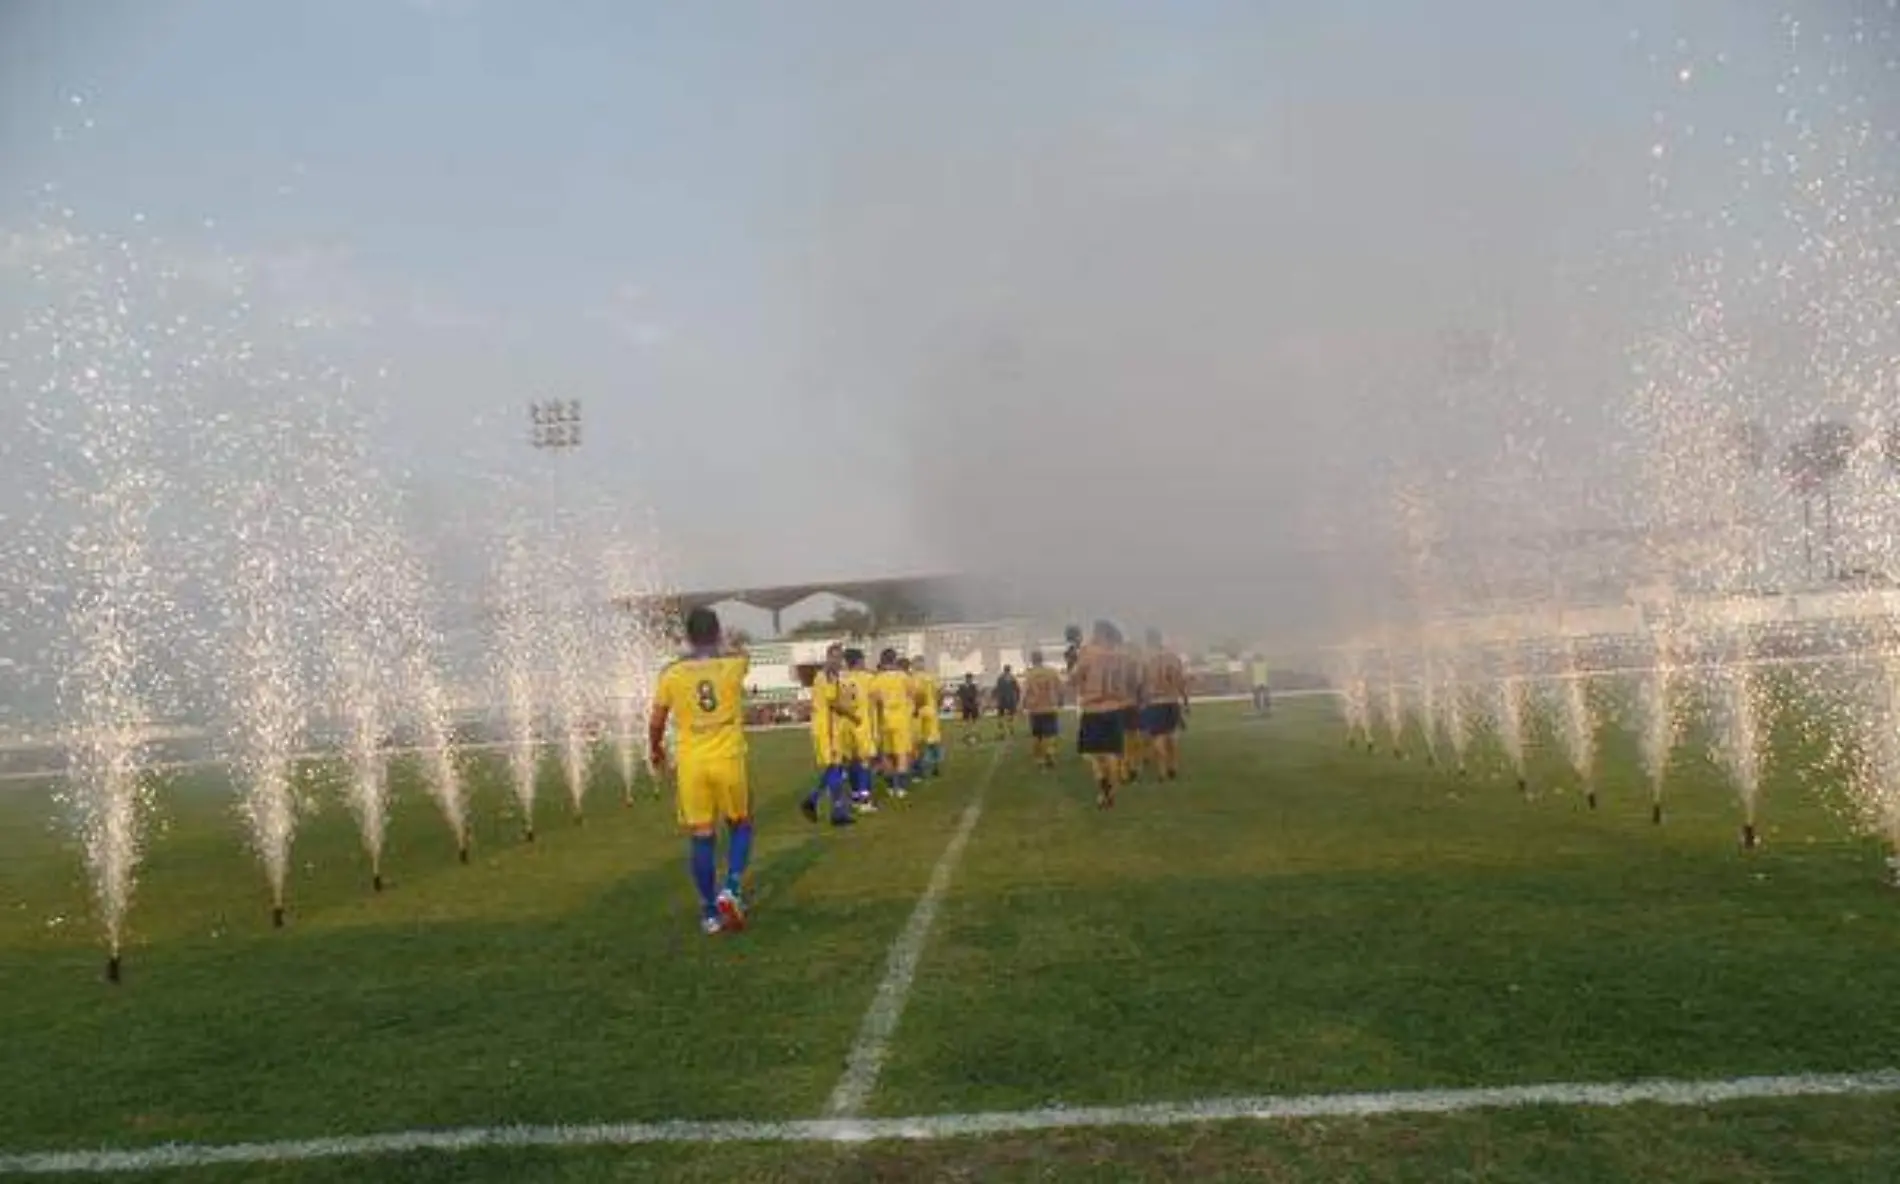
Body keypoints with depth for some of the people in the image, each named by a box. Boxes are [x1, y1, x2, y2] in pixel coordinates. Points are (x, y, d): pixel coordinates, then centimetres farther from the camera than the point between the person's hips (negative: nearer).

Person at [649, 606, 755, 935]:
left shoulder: (672, 673, -3)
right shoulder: (735, 663, -3)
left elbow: (656, 722, 4)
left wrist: (655, 749, 23)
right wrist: (718, 648, 43)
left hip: (691, 764, 1)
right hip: (729, 759, -1)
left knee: (701, 836, 7)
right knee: (741, 826, 18)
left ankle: (710, 912, 13)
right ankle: (732, 887, -1)